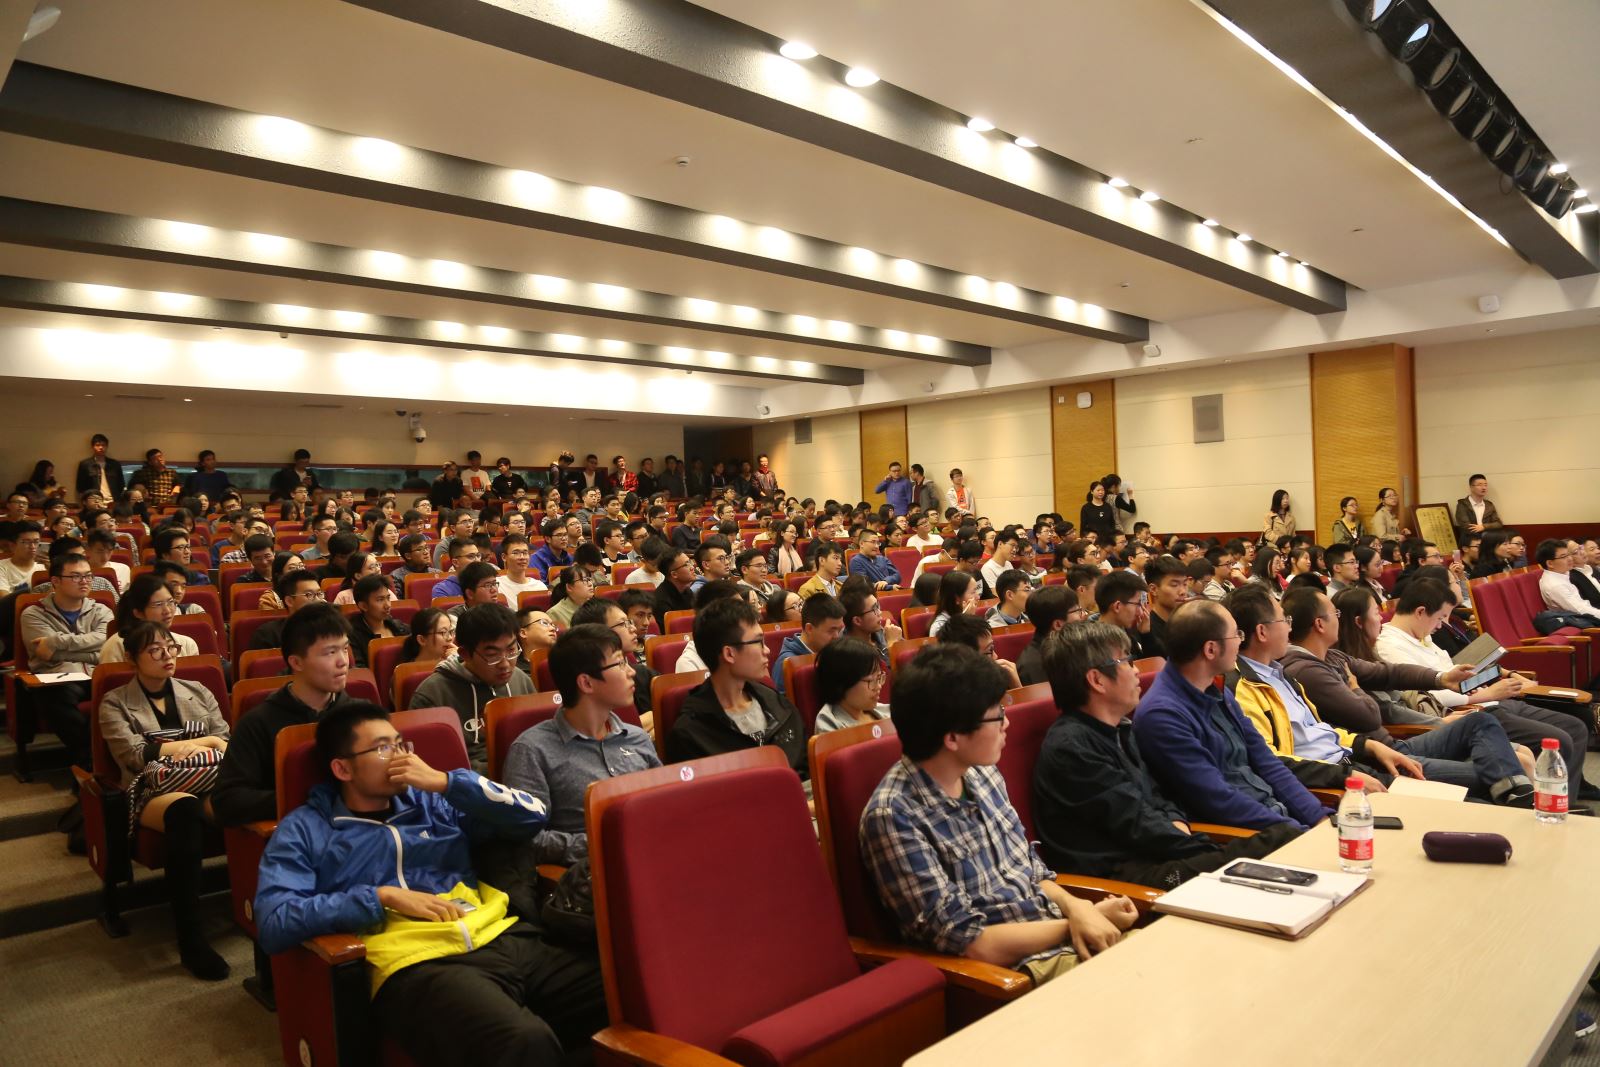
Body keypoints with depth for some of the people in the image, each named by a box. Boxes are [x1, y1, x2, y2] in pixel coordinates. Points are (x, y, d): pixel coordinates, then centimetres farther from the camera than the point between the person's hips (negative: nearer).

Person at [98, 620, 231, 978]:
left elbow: (228, 744, 13)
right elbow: (135, 755, -4)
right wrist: (202, 742, 1)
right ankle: (190, 938, -37)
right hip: (153, 793, -3)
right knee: (186, 810, -41)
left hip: (212, 786, 3)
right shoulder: (116, 703, 13)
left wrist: (170, 750, -4)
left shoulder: (198, 692, 22)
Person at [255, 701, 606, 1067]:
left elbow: (533, 816, 15)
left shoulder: (432, 801, 22)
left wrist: (445, 782, 8)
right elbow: (275, 924, -3)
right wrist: (383, 896, -8)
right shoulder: (304, 829, 13)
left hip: (503, 939, 5)